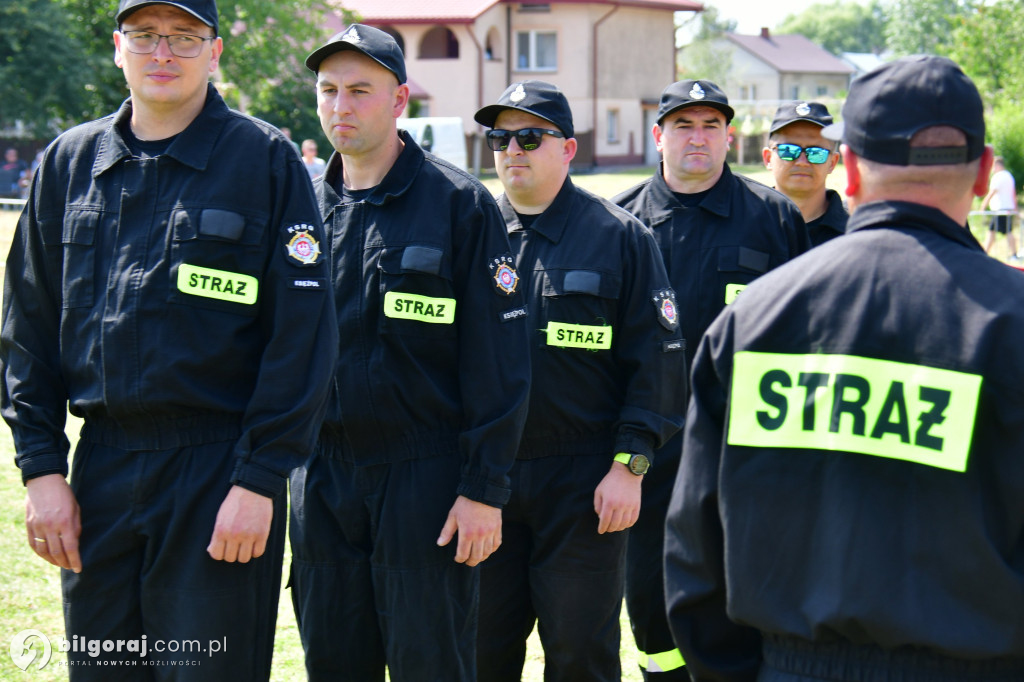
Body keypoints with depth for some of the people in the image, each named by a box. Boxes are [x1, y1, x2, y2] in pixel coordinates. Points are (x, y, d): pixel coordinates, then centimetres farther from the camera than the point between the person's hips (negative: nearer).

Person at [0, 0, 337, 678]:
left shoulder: (266, 159, -3)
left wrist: (259, 480, -12)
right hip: (99, 471, 4)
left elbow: (302, 334, -7)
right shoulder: (68, 163, 9)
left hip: (219, 471, -4)